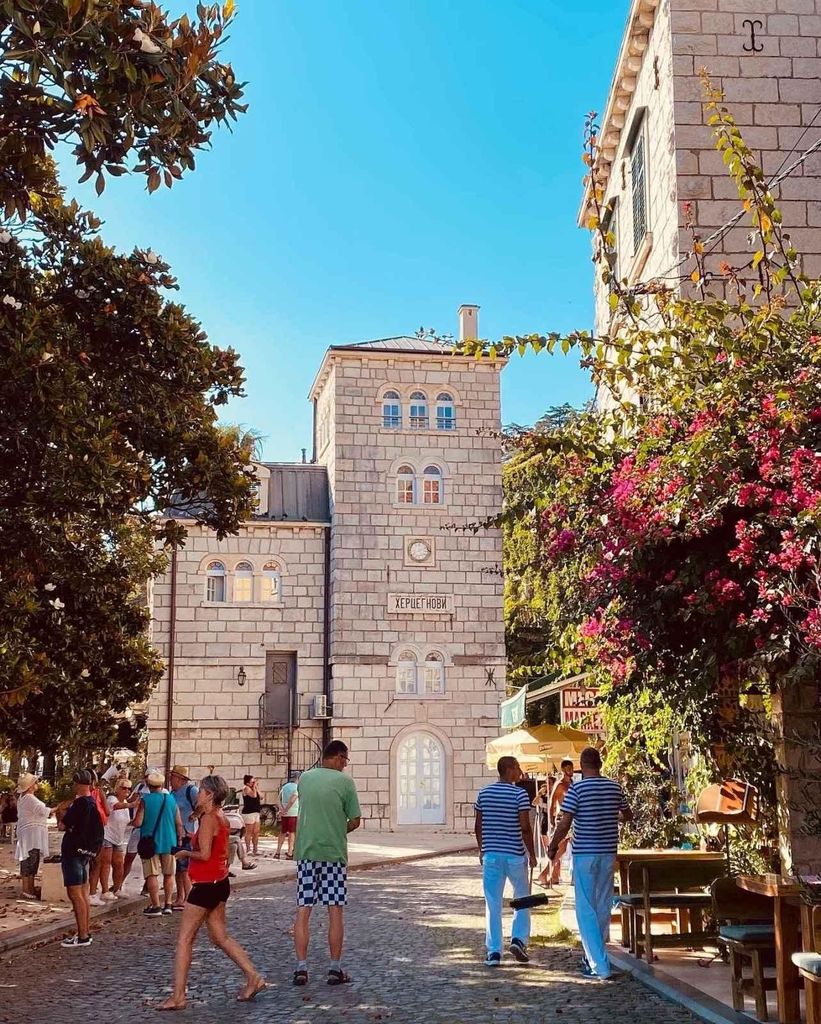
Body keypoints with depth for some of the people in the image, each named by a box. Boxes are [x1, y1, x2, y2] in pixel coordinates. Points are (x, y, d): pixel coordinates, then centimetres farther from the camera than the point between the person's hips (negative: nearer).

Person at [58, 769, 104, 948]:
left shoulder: (80, 803, -17)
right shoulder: (92, 802, 11)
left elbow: (62, 826, -14)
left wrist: (63, 819, 5)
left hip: (74, 851, -10)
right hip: (85, 851, 10)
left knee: (75, 893, -8)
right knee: (83, 893, 13)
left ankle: (83, 936, -9)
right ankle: (85, 932, 18)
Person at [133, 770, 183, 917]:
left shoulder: (145, 800, -10)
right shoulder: (171, 799, 0)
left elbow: (137, 823, -14)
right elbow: (179, 823, 2)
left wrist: (133, 821, 9)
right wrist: (179, 839, 15)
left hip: (150, 843, -3)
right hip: (169, 843, 3)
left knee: (152, 875, 1)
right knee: (169, 874, 14)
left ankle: (155, 906, -1)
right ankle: (167, 904, 14)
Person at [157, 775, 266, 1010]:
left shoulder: (208, 818, -17)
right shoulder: (221, 818, 11)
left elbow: (204, 854, -24)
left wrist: (184, 853, -8)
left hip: (206, 885, -9)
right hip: (220, 882, 10)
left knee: (184, 940, -1)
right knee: (220, 938, 16)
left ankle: (178, 996, 1)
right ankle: (253, 977, 13)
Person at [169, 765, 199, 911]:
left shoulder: (191, 790, -13)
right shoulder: (173, 793, 13)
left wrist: (194, 815, -18)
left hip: (187, 835, -9)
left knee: (185, 869, -7)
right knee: (178, 868, 14)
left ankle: (187, 900, -2)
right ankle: (179, 898, 24)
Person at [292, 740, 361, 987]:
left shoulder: (304, 778, 6)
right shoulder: (345, 782, -7)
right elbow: (355, 821, -5)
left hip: (306, 852, 3)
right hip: (334, 852, -3)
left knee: (303, 911, 6)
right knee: (336, 912, 5)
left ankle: (301, 969, 6)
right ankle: (335, 969, 9)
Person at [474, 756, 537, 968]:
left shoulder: (484, 794, 5)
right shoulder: (520, 794, -9)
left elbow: (478, 826, 8)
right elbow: (525, 827, -13)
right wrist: (532, 854, -4)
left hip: (491, 854, 3)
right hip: (515, 854, -3)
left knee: (493, 904, 6)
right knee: (522, 897, 18)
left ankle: (494, 952, 5)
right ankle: (518, 939, 6)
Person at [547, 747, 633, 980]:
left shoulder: (576, 789, -12)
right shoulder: (615, 788, 3)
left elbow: (565, 824, -14)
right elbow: (628, 816, 17)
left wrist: (553, 846, 1)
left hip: (584, 853, -5)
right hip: (608, 853, 5)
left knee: (586, 910, -1)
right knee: (603, 907, 16)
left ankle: (599, 965, -6)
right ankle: (595, 956, 29)